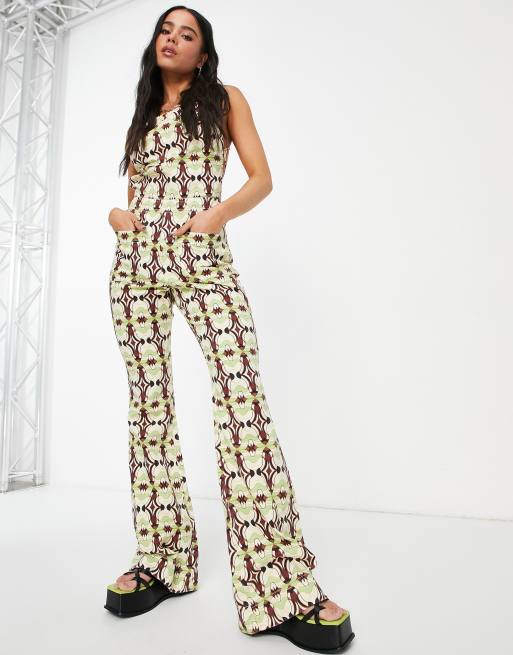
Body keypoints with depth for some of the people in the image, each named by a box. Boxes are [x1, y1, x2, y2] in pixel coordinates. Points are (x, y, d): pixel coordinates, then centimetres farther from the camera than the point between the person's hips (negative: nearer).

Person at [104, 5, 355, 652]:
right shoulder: (141, 117, 26)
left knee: (242, 396, -20)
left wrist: (218, 213, -13)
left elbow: (262, 178, 6)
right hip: (135, 262, 5)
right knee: (148, 404, -1)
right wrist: (114, 215, 2)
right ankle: (159, 560, 10)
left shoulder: (225, 99, 15)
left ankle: (282, 584, -15)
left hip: (204, 260, -4)